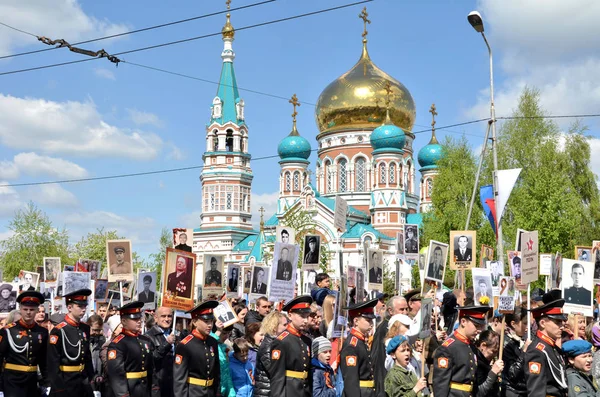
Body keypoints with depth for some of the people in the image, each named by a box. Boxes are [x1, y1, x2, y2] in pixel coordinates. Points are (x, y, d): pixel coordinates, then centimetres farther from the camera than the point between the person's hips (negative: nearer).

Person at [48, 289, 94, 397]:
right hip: (65, 382, -6)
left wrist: (90, 377, 11)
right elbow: (53, 363, -16)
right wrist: (58, 387, -16)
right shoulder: (58, 331, -14)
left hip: (83, 381, 7)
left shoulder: (85, 328, 7)